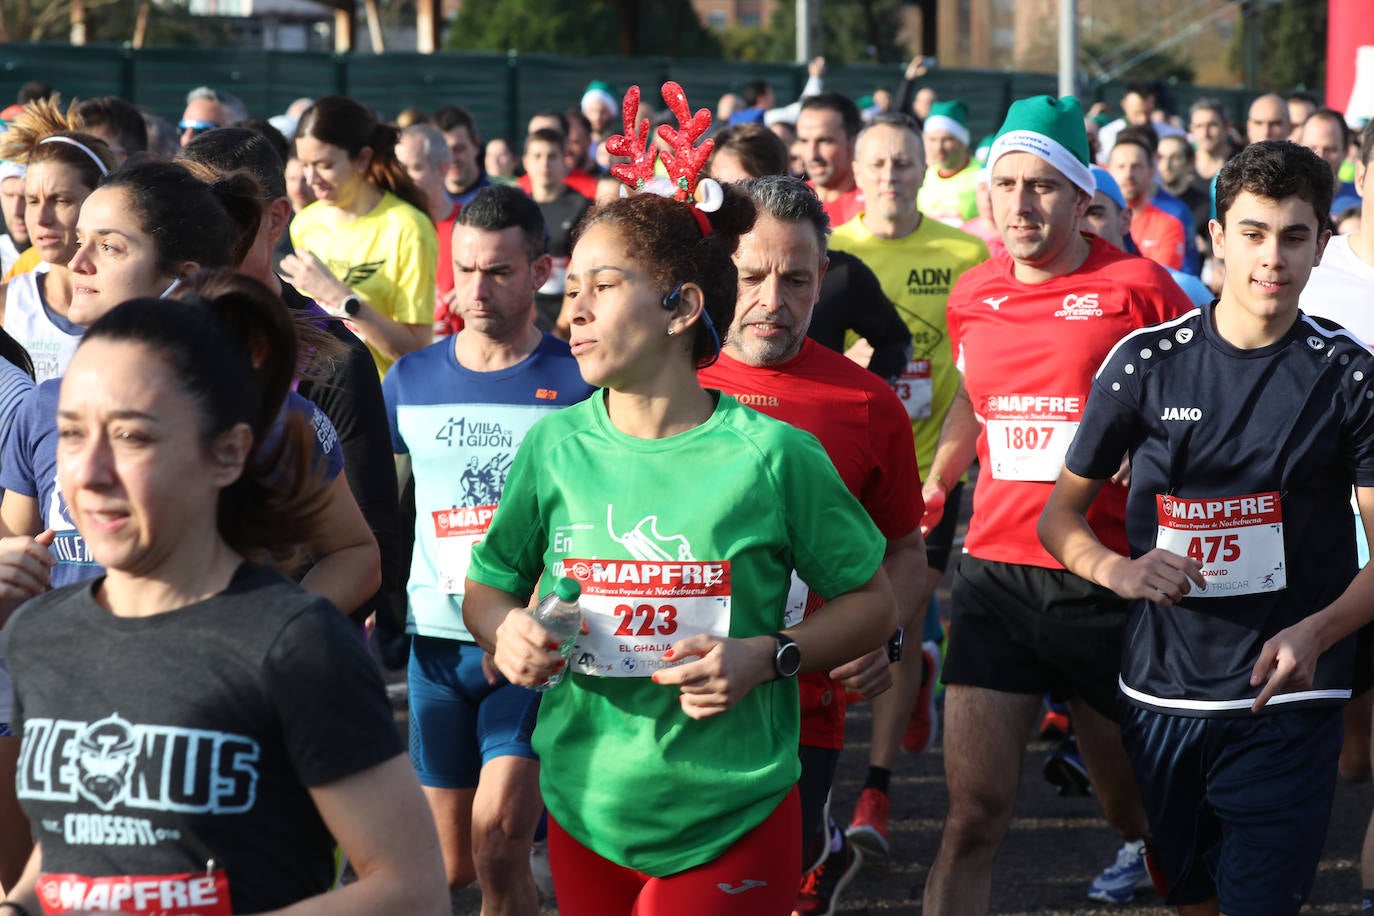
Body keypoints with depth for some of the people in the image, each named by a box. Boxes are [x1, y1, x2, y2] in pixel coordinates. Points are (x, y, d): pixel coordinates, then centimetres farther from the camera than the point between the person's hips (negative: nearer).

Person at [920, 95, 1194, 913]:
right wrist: (932, 486, 28)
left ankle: (1148, 847, 54)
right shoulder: (974, 296, 6)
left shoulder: (1138, 288, -8)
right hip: (996, 569, 3)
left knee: (1130, 793, 18)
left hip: (1107, 577, -3)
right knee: (975, 813, -7)